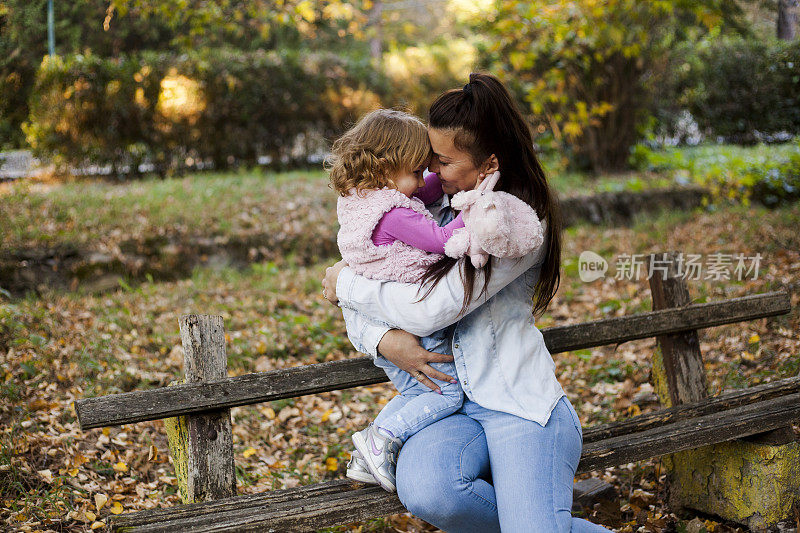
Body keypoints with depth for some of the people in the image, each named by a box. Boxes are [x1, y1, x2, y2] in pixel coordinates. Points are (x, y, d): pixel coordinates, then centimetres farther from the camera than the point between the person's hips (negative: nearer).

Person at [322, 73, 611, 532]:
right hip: (456, 406, 5)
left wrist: (345, 282, -3)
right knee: (423, 489, -28)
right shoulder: (432, 211, 10)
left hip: (521, 406, -5)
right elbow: (356, 308, 12)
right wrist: (384, 340, -10)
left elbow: (430, 310, -17)